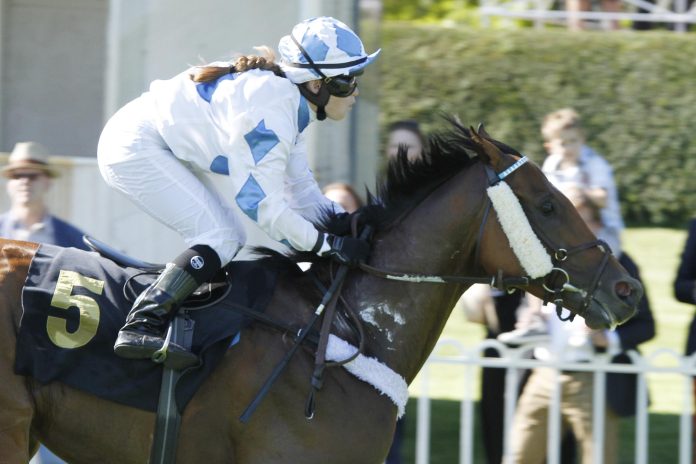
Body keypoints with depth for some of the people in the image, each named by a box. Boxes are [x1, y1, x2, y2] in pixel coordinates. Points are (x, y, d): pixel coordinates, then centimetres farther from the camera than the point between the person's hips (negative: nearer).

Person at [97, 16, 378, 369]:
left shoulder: (289, 105, 6)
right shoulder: (269, 114, -26)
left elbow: (302, 194, 11)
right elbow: (262, 205, -25)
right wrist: (327, 244, -19)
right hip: (134, 148, -11)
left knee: (230, 236, 11)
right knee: (221, 238, -17)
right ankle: (140, 328, -24)